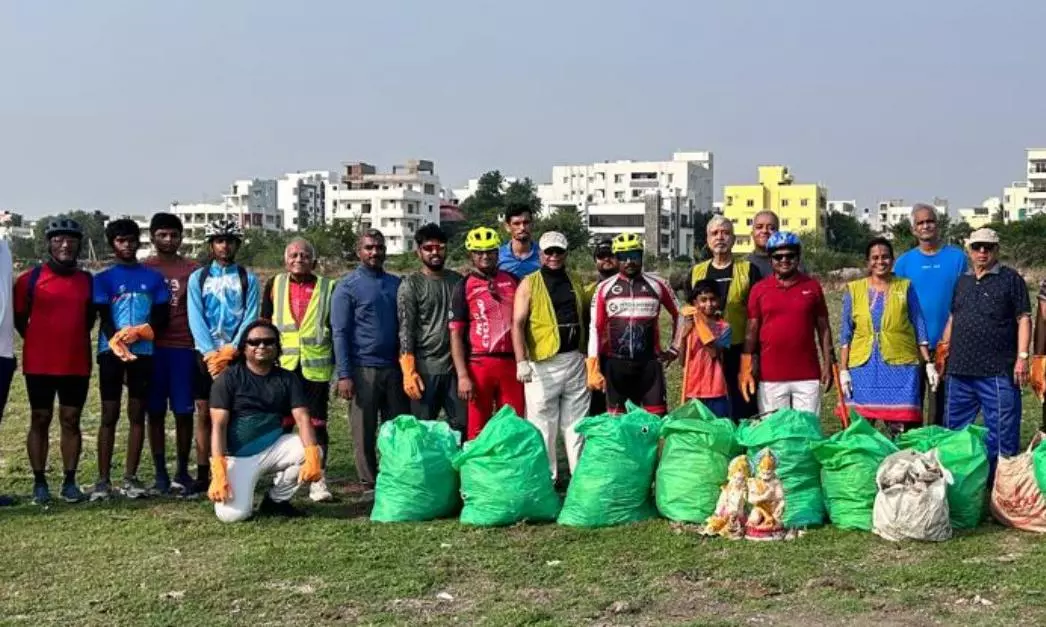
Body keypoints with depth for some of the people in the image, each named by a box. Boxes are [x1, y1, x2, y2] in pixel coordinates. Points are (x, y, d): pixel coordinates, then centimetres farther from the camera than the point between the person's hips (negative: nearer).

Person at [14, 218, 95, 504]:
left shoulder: (87, 280, 6)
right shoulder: (31, 278, -2)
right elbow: (18, 317, 6)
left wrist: (74, 341, 11)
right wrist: (37, 342, 8)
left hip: (77, 364, 2)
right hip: (39, 364, -2)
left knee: (71, 421, 5)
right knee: (40, 421, 4)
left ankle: (70, 482, 11)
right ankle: (39, 482, 11)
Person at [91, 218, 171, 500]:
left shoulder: (153, 278, 11)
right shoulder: (104, 279, 7)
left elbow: (162, 317, 6)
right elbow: (104, 318, -3)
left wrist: (138, 331, -12)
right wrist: (117, 343, -21)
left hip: (144, 352, 2)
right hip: (111, 353, -2)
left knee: (137, 415, 4)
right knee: (109, 415, -2)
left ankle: (130, 477, 9)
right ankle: (103, 479, 0)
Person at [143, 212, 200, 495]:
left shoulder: (192, 270, 6)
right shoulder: (142, 269, 7)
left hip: (183, 347, 0)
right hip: (150, 348, 0)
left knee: (183, 412, 2)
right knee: (155, 412, 4)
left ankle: (182, 472, 11)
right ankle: (160, 474, 11)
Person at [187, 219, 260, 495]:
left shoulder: (248, 279, 5)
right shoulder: (197, 278, 7)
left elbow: (251, 318, -3)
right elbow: (196, 318, -2)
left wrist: (230, 351, -14)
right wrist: (211, 353, -13)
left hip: (237, 354, -1)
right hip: (206, 354, 1)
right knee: (204, 413, 2)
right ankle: (203, 474, 7)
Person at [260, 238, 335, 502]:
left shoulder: (328, 288, 4)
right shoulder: (275, 285, 8)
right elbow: (264, 325, 12)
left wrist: (340, 366, 2)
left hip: (316, 368, -1)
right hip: (281, 366, 1)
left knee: (317, 424, 1)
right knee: (281, 424, 6)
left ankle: (318, 480, 7)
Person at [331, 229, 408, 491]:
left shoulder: (396, 284, 11)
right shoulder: (347, 286, -1)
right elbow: (340, 333, -5)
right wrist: (344, 375, -12)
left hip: (394, 368, 4)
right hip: (363, 369, -4)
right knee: (364, 432, 2)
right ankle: (369, 484, 12)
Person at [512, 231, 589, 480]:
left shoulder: (576, 284, 13)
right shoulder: (529, 284, -3)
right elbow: (518, 324, -9)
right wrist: (522, 361, -19)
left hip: (575, 361, 5)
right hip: (543, 363, -5)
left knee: (576, 423, 11)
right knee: (543, 425, -1)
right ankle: (547, 477, 7)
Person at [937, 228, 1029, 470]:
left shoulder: (1011, 279, 1)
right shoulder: (962, 282, 17)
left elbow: (1023, 319, -3)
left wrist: (1022, 356, -11)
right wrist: (943, 351, 15)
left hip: (998, 371, -5)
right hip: (960, 369, 6)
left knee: (1002, 428, -3)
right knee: (953, 428, 12)